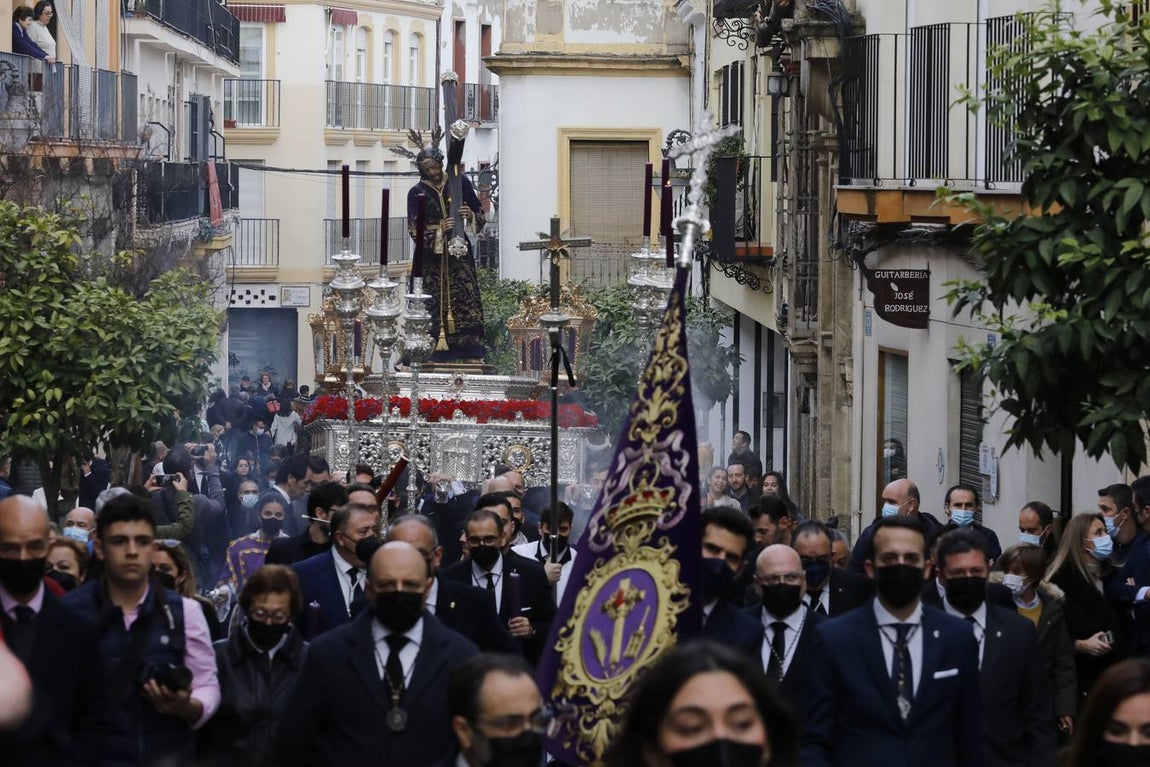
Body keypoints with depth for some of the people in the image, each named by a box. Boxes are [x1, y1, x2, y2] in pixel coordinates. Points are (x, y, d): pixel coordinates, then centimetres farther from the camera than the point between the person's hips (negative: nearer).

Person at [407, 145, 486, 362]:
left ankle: (471, 353, -2)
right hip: (432, 256, -1)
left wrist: (471, 215, -14)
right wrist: (439, 230, -23)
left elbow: (480, 212, 9)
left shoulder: (461, 183, 3)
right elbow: (414, 229, -6)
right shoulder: (417, 193, -1)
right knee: (435, 304, -3)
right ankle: (437, 354, 3)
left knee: (466, 298, -4)